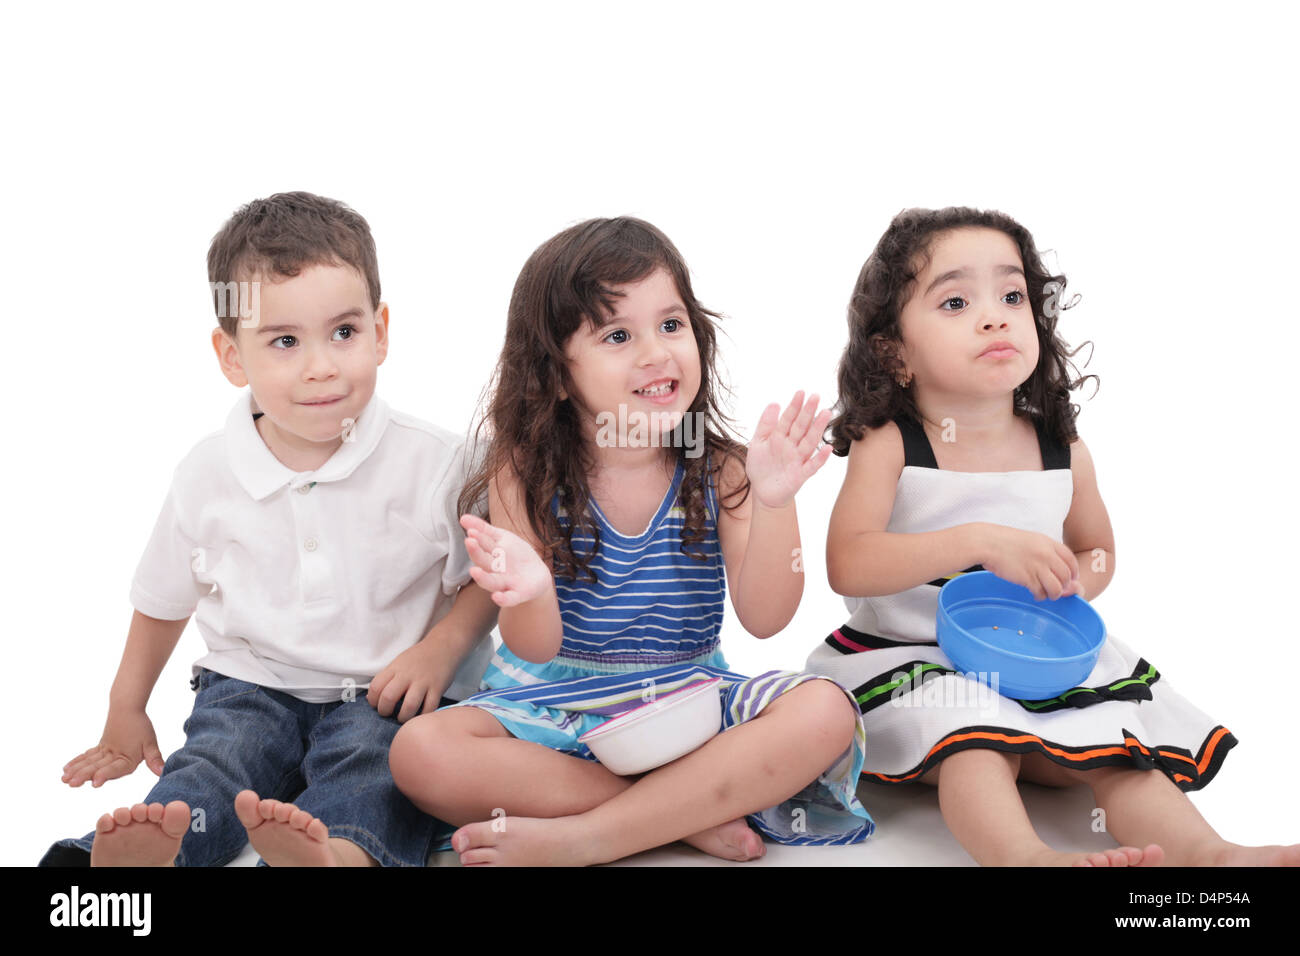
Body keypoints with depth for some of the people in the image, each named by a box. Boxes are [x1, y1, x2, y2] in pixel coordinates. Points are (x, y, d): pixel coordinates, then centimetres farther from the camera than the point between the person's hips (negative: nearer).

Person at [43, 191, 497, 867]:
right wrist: (126, 711, 21)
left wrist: (442, 647, -15)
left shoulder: (435, 462, -9)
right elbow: (164, 599, 16)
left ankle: (338, 852, -59)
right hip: (253, 683, 3)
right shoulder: (207, 475, -1)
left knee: (374, 761, -32)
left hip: (383, 694, -2)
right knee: (217, 755, -26)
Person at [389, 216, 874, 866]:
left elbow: (764, 619, -14)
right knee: (420, 753, -27)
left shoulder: (718, 470, -5)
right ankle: (696, 816, -22)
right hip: (556, 703, 0)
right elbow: (535, 651, -12)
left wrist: (773, 502, -29)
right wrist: (530, 591, -36)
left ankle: (579, 838, -26)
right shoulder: (526, 476, -8)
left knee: (826, 712, -26)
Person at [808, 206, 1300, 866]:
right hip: (914, 658, -4)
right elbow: (847, 565, -25)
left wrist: (1065, 588, -8)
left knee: (1118, 745, -17)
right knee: (976, 749, -32)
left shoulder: (1063, 454, 0)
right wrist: (979, 543, -34)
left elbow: (1097, 552, 18)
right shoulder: (887, 446, -13)